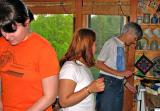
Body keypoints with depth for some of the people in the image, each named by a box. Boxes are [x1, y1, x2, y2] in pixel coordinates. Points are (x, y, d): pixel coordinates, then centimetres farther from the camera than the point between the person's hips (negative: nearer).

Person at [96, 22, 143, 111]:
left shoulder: (122, 46, 13)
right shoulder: (112, 43, -11)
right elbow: (99, 64, -14)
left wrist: (126, 83, 18)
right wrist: (118, 73, -18)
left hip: (119, 84, 8)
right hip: (108, 82, -8)